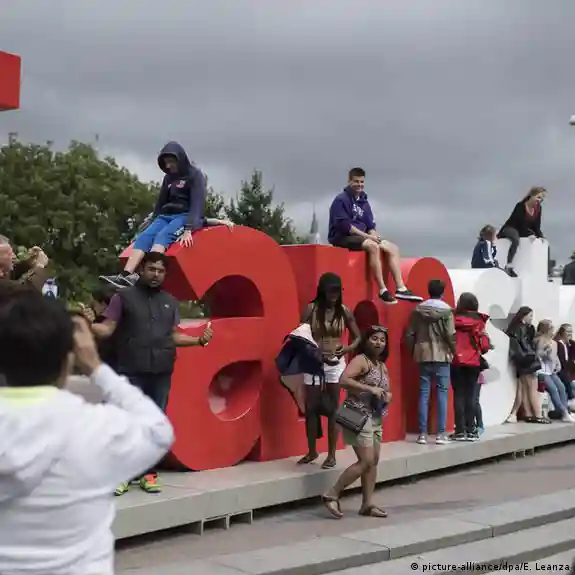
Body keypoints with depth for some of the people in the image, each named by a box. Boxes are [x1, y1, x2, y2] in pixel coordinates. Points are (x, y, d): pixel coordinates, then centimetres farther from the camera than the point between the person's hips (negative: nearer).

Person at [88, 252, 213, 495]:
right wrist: (88, 324, -22)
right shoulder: (124, 297, 2)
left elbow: (174, 336, 16)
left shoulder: (170, 302, 15)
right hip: (131, 371, -4)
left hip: (161, 372, 4)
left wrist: (200, 340, 4)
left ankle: (149, 474, 17)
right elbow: (107, 329, -3)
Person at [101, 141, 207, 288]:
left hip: (186, 216, -7)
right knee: (144, 237, -22)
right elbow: (161, 202, 24)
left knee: (162, 236, -35)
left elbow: (197, 203, -15)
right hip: (166, 215, 7)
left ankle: (139, 277, -57)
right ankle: (125, 275, -42)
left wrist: (188, 229, -28)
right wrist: (152, 223, 14)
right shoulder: (168, 178, 19)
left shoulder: (195, 175, -3)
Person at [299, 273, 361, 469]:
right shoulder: (311, 309, -7)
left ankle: (331, 455, 13)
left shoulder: (344, 311, -1)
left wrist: (348, 348, -14)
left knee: (333, 409, 5)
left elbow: (358, 337, 7)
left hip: (336, 363, 1)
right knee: (311, 408, 6)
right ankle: (312, 451, 22)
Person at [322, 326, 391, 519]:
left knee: (374, 461, 9)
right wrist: (370, 389, -27)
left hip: (376, 418, 9)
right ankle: (332, 495, -2)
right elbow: (343, 380, -27)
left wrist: (387, 396, 0)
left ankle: (368, 504, 16)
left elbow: (386, 391, 25)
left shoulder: (382, 366, 15)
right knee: (366, 462, -11)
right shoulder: (360, 360, -11)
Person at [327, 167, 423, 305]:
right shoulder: (341, 199, -9)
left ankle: (401, 289, -11)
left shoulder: (364, 202, 15)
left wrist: (374, 235, -8)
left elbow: (370, 226, 16)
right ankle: (382, 290, -32)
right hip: (342, 237, -8)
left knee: (392, 248, -4)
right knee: (373, 246, -33)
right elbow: (344, 225, -18)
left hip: (361, 236, 9)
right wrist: (367, 236, -20)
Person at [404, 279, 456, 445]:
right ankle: (441, 433, -2)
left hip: (423, 356, 3)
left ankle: (422, 434, 4)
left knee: (423, 393, 4)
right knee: (442, 393, 1)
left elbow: (409, 334, 4)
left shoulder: (418, 309, 5)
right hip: (442, 356, -3)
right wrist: (454, 352, 5)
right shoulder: (446, 310, -5)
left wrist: (413, 351, 16)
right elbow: (450, 335, -10)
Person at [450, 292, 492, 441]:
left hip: (456, 361, 0)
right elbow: (484, 345, -2)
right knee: (471, 396, 5)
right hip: (473, 362, 0)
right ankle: (471, 430, 4)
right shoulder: (479, 321, -2)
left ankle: (460, 431, 1)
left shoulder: (454, 319, -4)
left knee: (459, 395, 3)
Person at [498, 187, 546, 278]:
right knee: (516, 240, -41)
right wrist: (529, 234, -34)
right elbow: (521, 223, -27)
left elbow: (536, 225, 0)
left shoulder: (539, 208, -2)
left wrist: (540, 236, -15)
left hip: (524, 230, 8)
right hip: (510, 228, -8)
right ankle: (509, 266, -45)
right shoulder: (520, 206, -22)